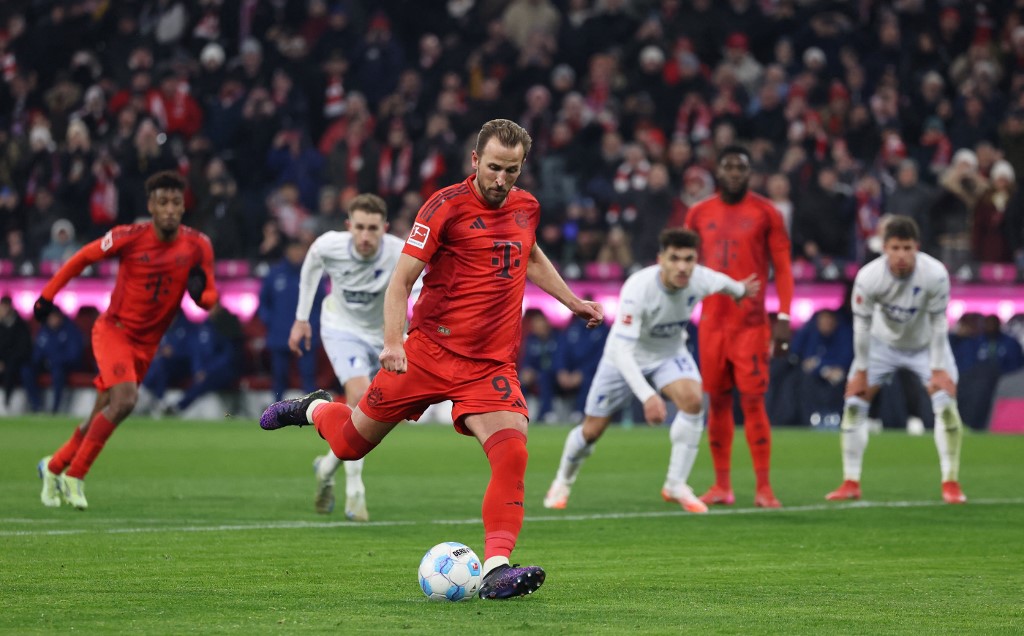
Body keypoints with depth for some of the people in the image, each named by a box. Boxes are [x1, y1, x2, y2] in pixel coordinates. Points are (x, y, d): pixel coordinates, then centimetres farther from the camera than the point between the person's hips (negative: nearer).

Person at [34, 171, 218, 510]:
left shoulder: (198, 246, -8)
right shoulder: (130, 237, -16)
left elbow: (209, 299, 0)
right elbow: (84, 257, -1)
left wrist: (200, 292, -24)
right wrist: (49, 293, 1)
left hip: (146, 343, 4)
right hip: (113, 330, -4)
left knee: (103, 415, 7)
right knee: (125, 400, -24)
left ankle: (54, 466, 32)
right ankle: (74, 475, -11)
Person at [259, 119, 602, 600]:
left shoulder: (526, 207, 7)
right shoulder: (447, 206, -11)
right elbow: (401, 279, -12)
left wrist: (571, 300, 30)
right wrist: (392, 341, -25)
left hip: (491, 365, 3)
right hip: (430, 349, -3)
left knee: (511, 452, -21)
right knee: (352, 442, 10)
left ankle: (496, 569, -24)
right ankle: (315, 409, 45)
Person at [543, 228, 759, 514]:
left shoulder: (700, 279, -24)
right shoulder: (638, 289, -38)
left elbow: (724, 283, 4)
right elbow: (621, 349, -43)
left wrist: (741, 291, 28)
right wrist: (647, 396, -54)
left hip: (670, 353, 3)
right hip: (625, 357, -3)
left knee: (693, 399, -27)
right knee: (592, 431, 6)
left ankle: (676, 485, -15)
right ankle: (563, 481, 38)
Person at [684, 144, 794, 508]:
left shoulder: (765, 213, 1)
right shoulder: (699, 214, 10)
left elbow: (782, 268, 1)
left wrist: (783, 317, -8)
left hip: (751, 323, -3)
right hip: (711, 322, 3)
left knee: (753, 401, -9)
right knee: (718, 402, 5)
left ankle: (763, 488, -8)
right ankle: (722, 486, 10)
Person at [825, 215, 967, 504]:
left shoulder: (935, 274, -30)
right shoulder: (867, 278, -29)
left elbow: (939, 323, -20)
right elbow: (862, 324, -17)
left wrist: (938, 369, -17)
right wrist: (861, 370, -12)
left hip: (926, 344, -1)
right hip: (883, 342, 1)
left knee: (946, 402, -16)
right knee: (854, 402, -6)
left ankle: (951, 483, -7)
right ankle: (851, 483, 5)